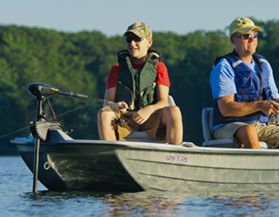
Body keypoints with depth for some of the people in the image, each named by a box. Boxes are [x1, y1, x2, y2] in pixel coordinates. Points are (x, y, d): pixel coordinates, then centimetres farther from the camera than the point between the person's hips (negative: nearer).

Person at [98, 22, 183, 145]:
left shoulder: (158, 67, 9)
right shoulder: (117, 69, 12)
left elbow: (163, 102, -1)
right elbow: (107, 102, 5)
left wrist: (149, 110, -24)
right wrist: (116, 106, -20)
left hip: (152, 121, -1)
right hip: (124, 120, 1)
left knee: (173, 111, -30)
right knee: (104, 113, -31)